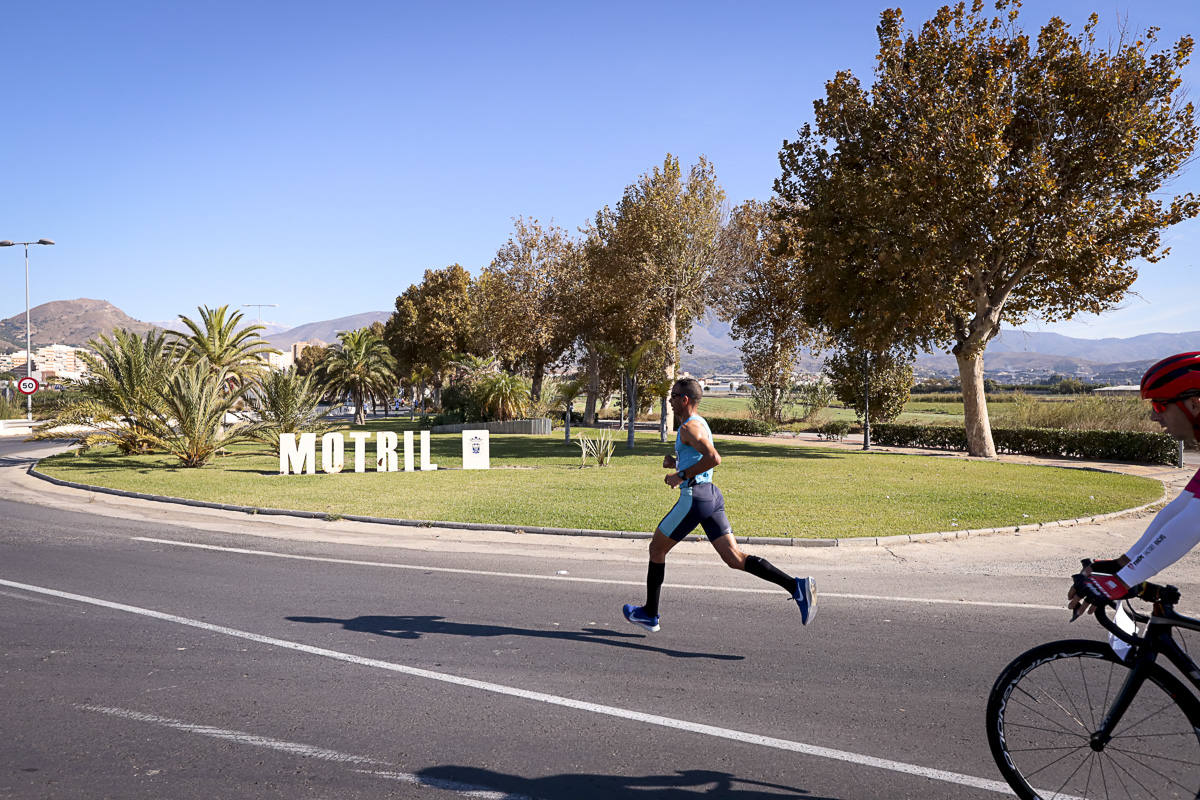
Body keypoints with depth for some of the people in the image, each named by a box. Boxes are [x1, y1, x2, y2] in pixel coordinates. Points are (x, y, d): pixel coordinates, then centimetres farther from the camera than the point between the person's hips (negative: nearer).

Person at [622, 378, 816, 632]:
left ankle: (650, 614, 18)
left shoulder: (689, 427, -12)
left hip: (694, 497, -9)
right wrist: (676, 463, 15)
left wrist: (682, 475, -18)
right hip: (712, 495, 9)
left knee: (656, 549, 9)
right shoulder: (700, 423, 20)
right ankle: (796, 586, -13)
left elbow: (714, 458, -26)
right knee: (734, 557, 1)